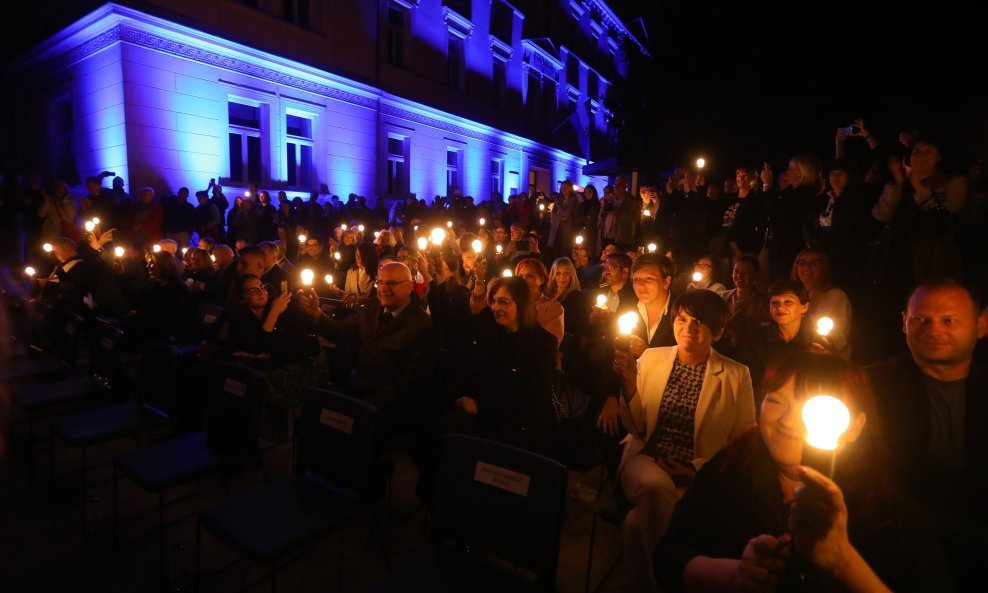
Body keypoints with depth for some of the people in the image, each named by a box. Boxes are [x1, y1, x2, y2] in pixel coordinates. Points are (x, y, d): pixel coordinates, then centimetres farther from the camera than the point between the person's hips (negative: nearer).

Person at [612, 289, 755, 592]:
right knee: (656, 486, -35)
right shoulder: (651, 357, 7)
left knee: (636, 522, -30)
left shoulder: (736, 375, 3)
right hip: (646, 460, 2)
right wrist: (629, 383, -12)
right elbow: (636, 428, 6)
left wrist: (699, 468, -9)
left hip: (699, 477, -2)